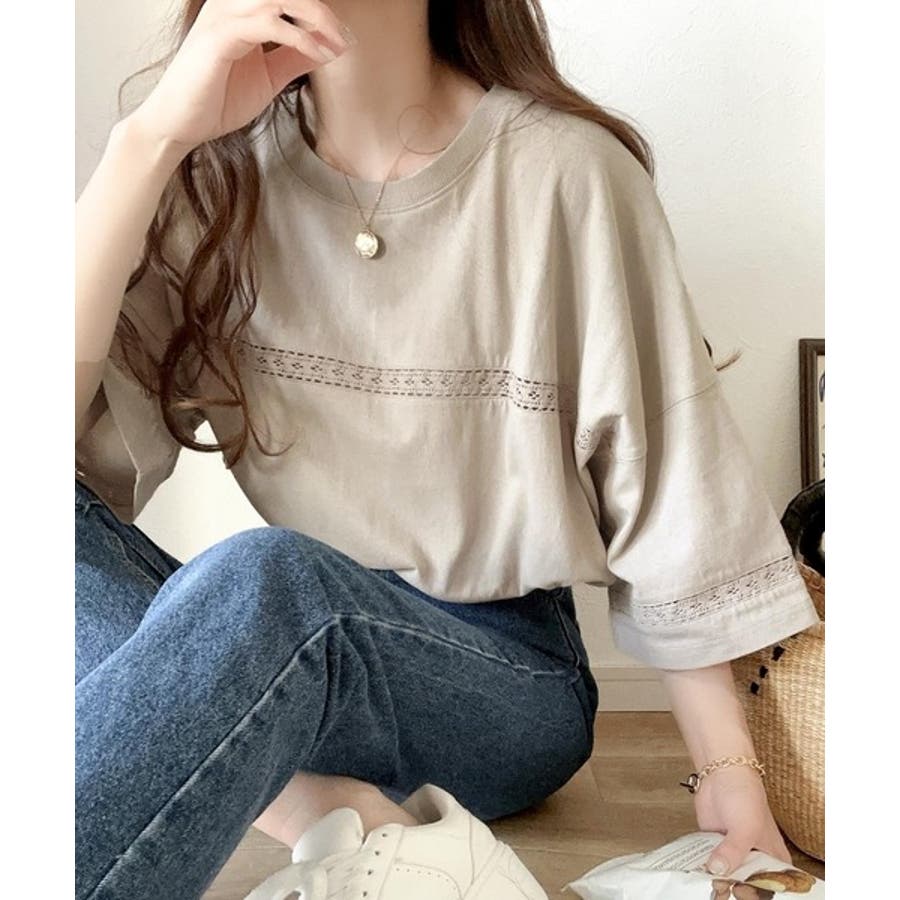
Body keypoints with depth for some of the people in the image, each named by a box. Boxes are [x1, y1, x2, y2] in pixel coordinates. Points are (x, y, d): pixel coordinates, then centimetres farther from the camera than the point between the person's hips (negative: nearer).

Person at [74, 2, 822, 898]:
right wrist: (152, 136, -19)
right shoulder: (220, 165, 0)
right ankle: (347, 824, -27)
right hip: (271, 658, 5)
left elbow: (671, 492, -5)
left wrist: (731, 776, -8)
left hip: (508, 684, -4)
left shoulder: (566, 172, -9)